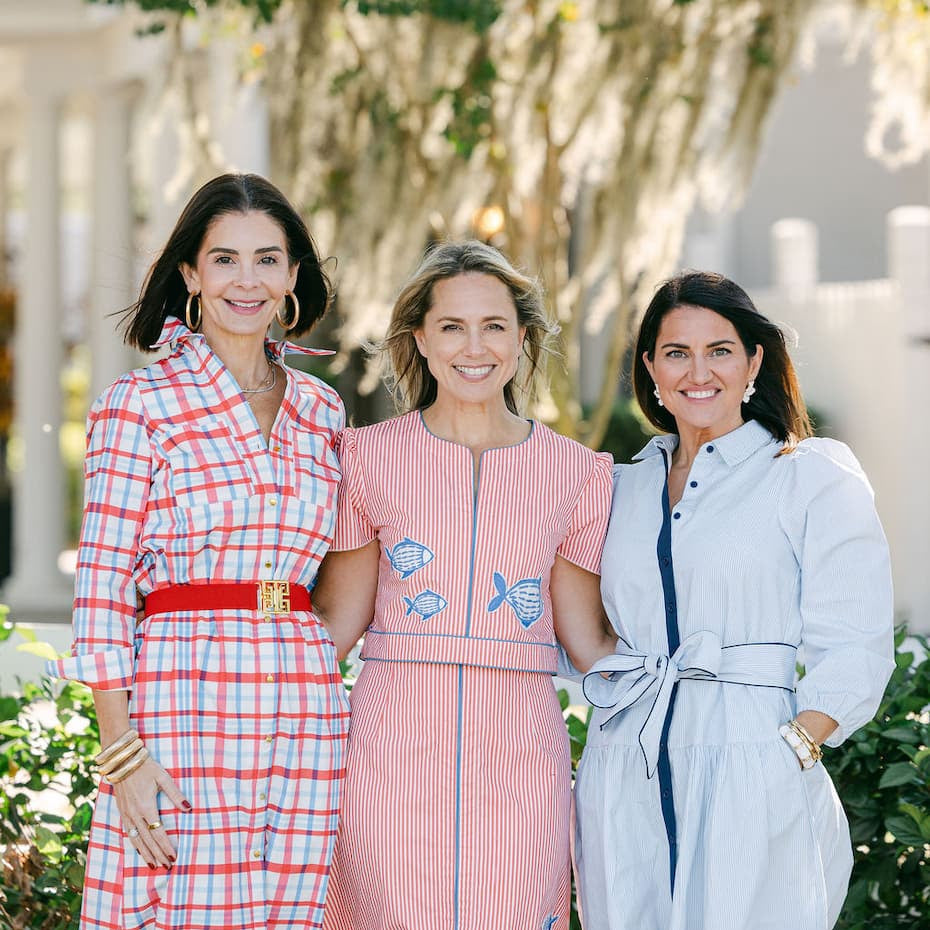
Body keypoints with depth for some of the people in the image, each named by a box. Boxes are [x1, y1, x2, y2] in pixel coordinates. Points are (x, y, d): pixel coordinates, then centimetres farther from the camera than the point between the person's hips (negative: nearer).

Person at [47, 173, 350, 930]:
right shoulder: (139, 405, 0)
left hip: (305, 711, 4)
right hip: (181, 695, -4)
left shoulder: (321, 410, 14)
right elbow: (102, 583, -4)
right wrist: (120, 747, -11)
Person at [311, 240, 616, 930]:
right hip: (394, 751, -1)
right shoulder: (372, 456, 6)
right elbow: (337, 620, 6)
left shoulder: (574, 472, 8)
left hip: (517, 757, 1)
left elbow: (589, 638, 10)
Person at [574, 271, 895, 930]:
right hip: (626, 782, 4)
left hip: (751, 782, -4)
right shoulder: (624, 488, 16)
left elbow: (853, 652, -5)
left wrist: (791, 751, -17)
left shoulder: (815, 477, 2)